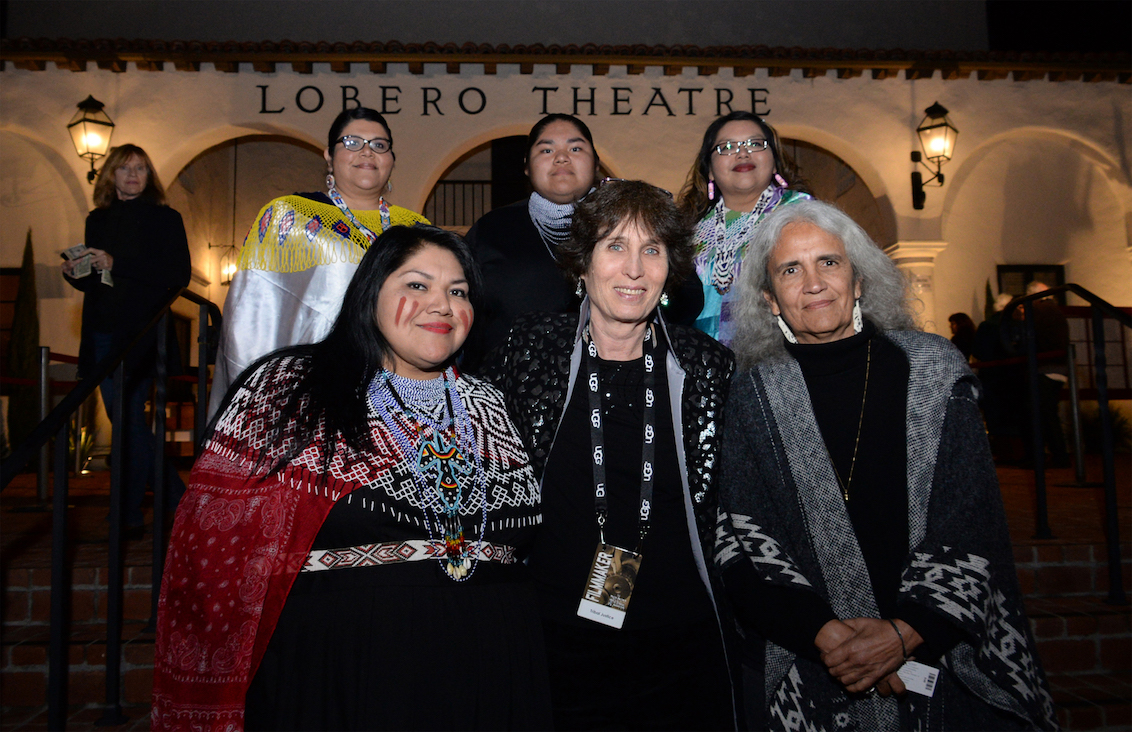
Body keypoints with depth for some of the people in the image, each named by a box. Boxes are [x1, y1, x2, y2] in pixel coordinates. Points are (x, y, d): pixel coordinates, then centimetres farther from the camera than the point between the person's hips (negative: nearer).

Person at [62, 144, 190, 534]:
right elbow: (92, 282, 22)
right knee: (123, 420, 8)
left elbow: (179, 275, -12)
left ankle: (132, 514, 4)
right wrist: (73, 272, -1)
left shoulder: (165, 218, 1)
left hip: (140, 336, -6)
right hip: (102, 335, 6)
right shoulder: (97, 220, 16)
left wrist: (116, 264, -15)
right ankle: (176, 495, 21)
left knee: (130, 420, -6)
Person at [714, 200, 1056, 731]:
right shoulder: (753, 398, -3)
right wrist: (824, 633, -18)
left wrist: (905, 632, -15)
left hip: (944, 659, 1)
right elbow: (739, 544, -6)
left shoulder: (935, 370, -2)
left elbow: (972, 527, -4)